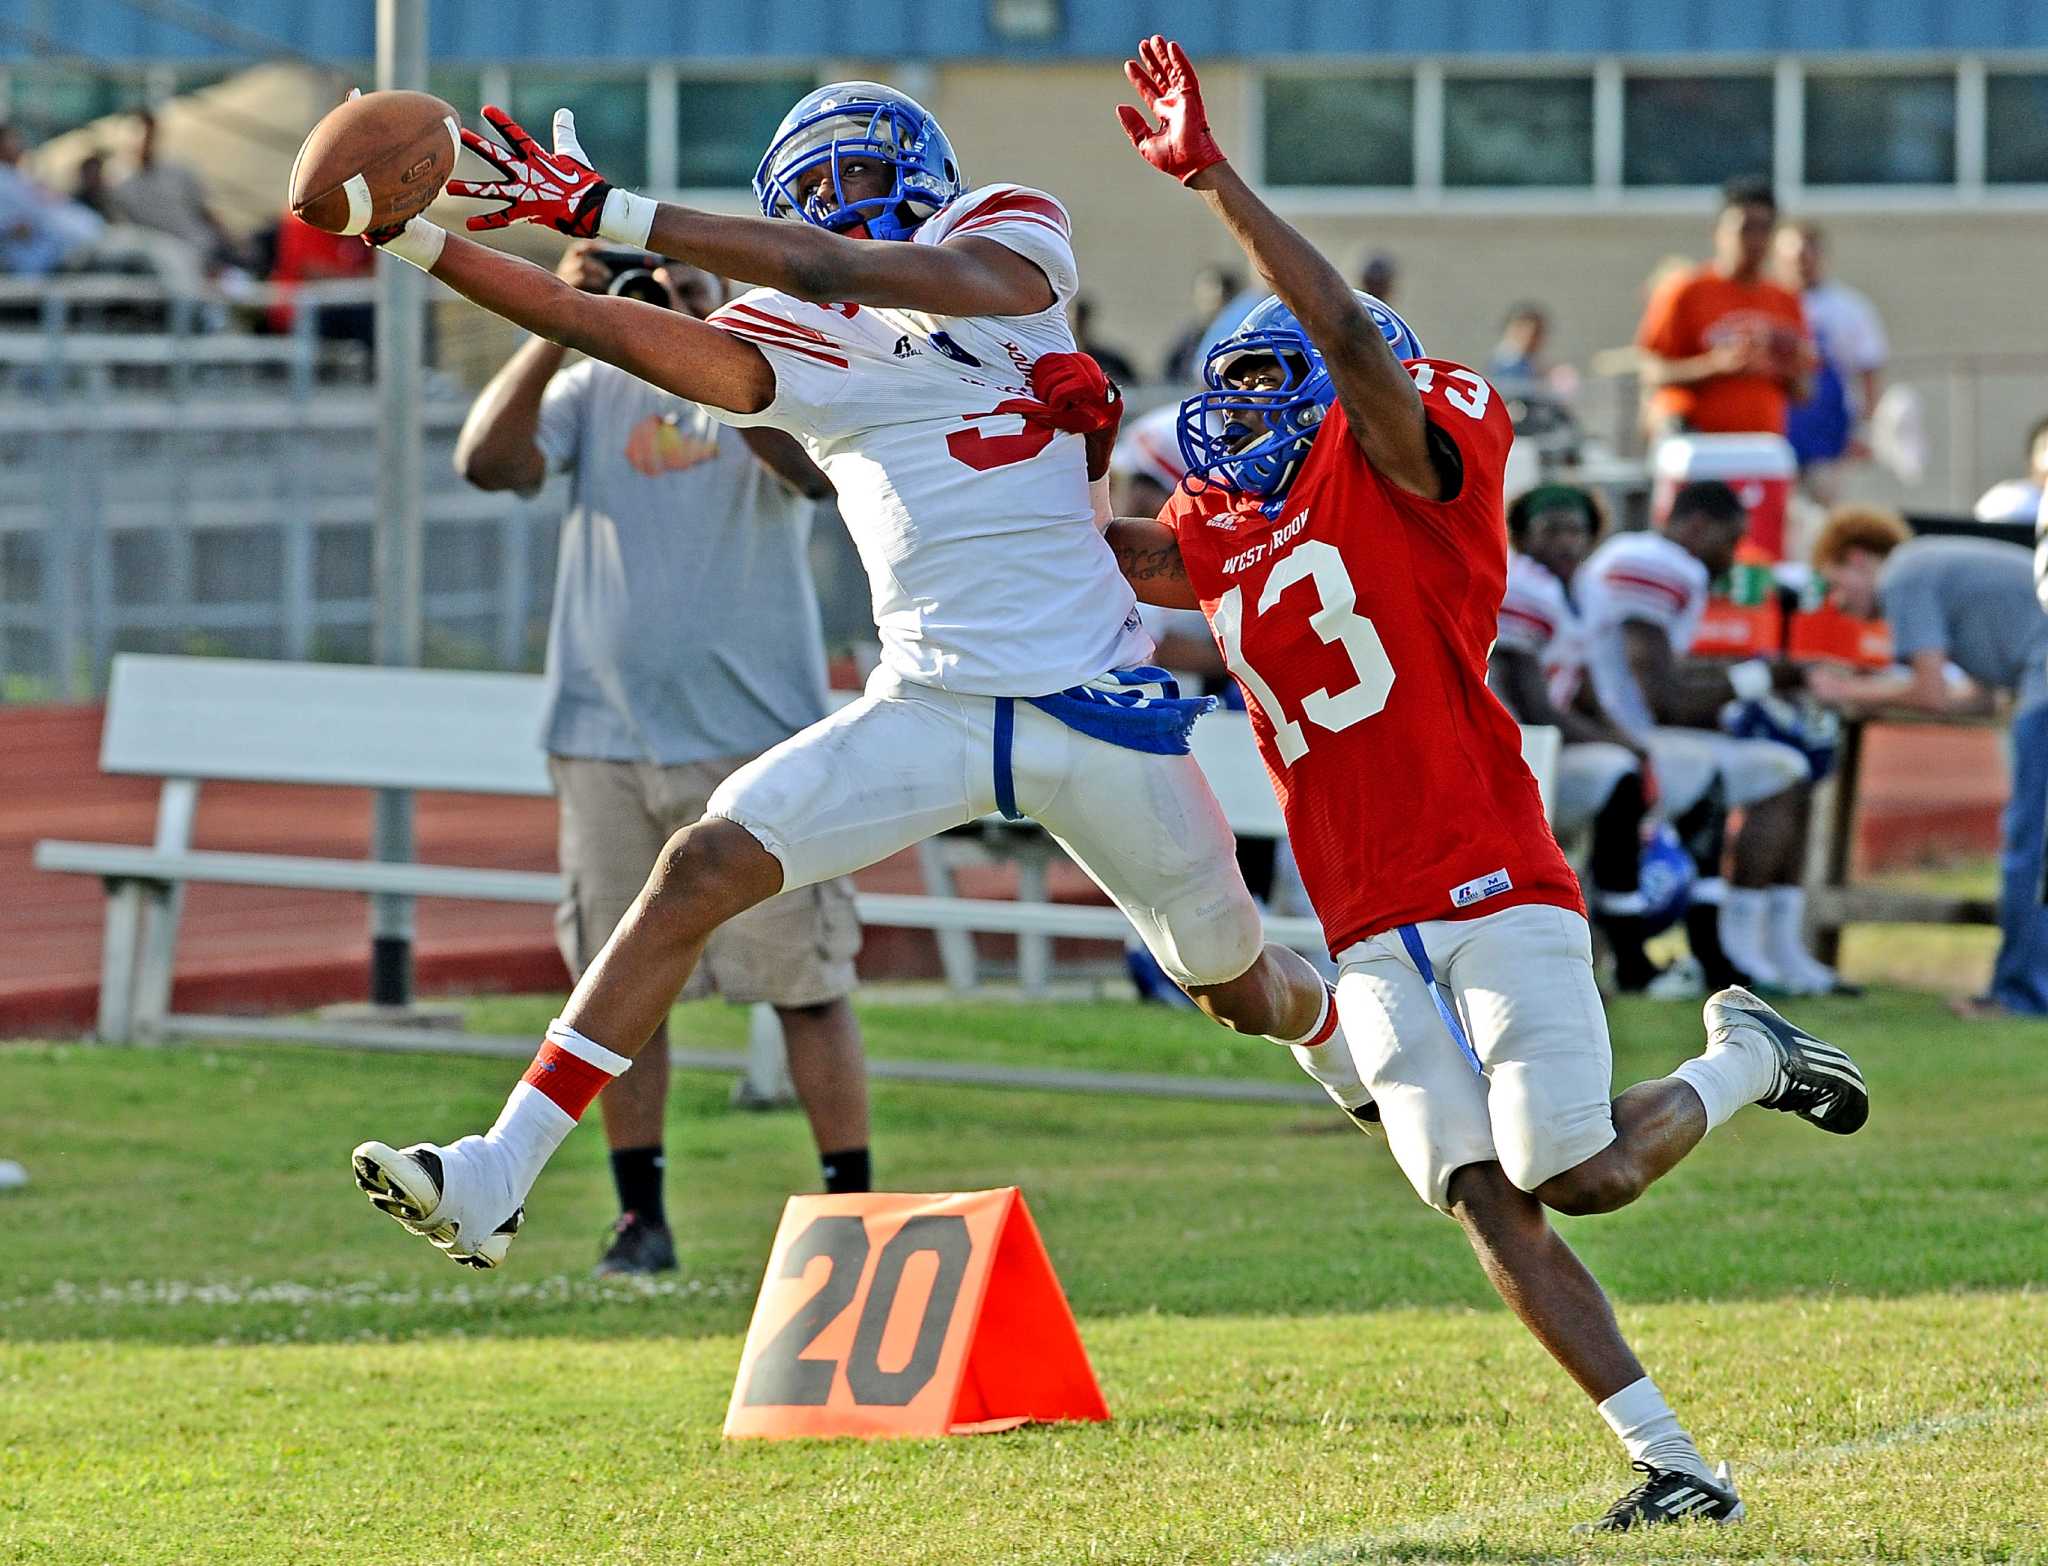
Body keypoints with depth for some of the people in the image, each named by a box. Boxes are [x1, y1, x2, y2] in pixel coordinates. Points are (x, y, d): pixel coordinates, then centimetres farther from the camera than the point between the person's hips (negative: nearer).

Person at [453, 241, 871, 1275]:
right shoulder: (590, 391, 9)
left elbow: (817, 471, -21)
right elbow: (486, 462, -8)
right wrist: (554, 333, -19)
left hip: (755, 735, -3)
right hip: (604, 740, 3)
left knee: (808, 977, -4)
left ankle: (851, 1205, 2)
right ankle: (641, 1216, 11)